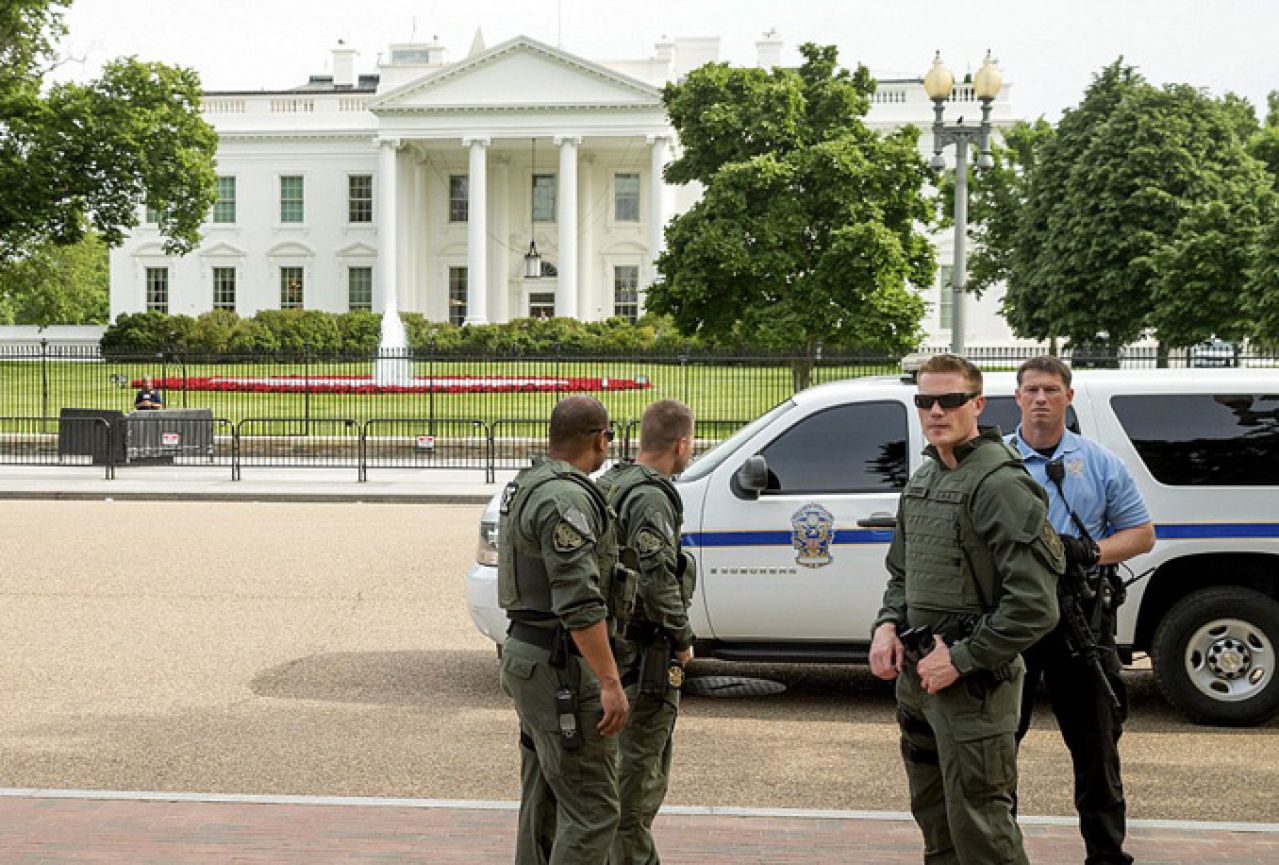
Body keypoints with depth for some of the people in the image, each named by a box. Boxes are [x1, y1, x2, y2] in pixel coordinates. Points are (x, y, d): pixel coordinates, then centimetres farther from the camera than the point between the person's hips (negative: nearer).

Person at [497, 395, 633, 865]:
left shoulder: (528, 486, 14)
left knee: (545, 802, 16)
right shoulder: (566, 498, -19)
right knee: (591, 808, -9)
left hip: (528, 651, 11)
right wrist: (611, 682, -24)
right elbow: (579, 602, -25)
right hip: (562, 667, -11)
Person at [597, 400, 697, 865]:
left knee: (622, 753, 19)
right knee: (640, 762, -2)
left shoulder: (612, 482, 10)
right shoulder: (651, 498, -20)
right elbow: (657, 580, -26)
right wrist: (683, 638, -12)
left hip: (613, 640, 10)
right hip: (646, 651, -10)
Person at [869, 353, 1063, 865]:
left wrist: (961, 660, -19)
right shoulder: (922, 482, 12)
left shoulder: (1001, 485, -16)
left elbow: (1034, 606, -21)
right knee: (934, 819, 20)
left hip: (974, 684, -9)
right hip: (916, 676, 9)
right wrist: (888, 625, 4)